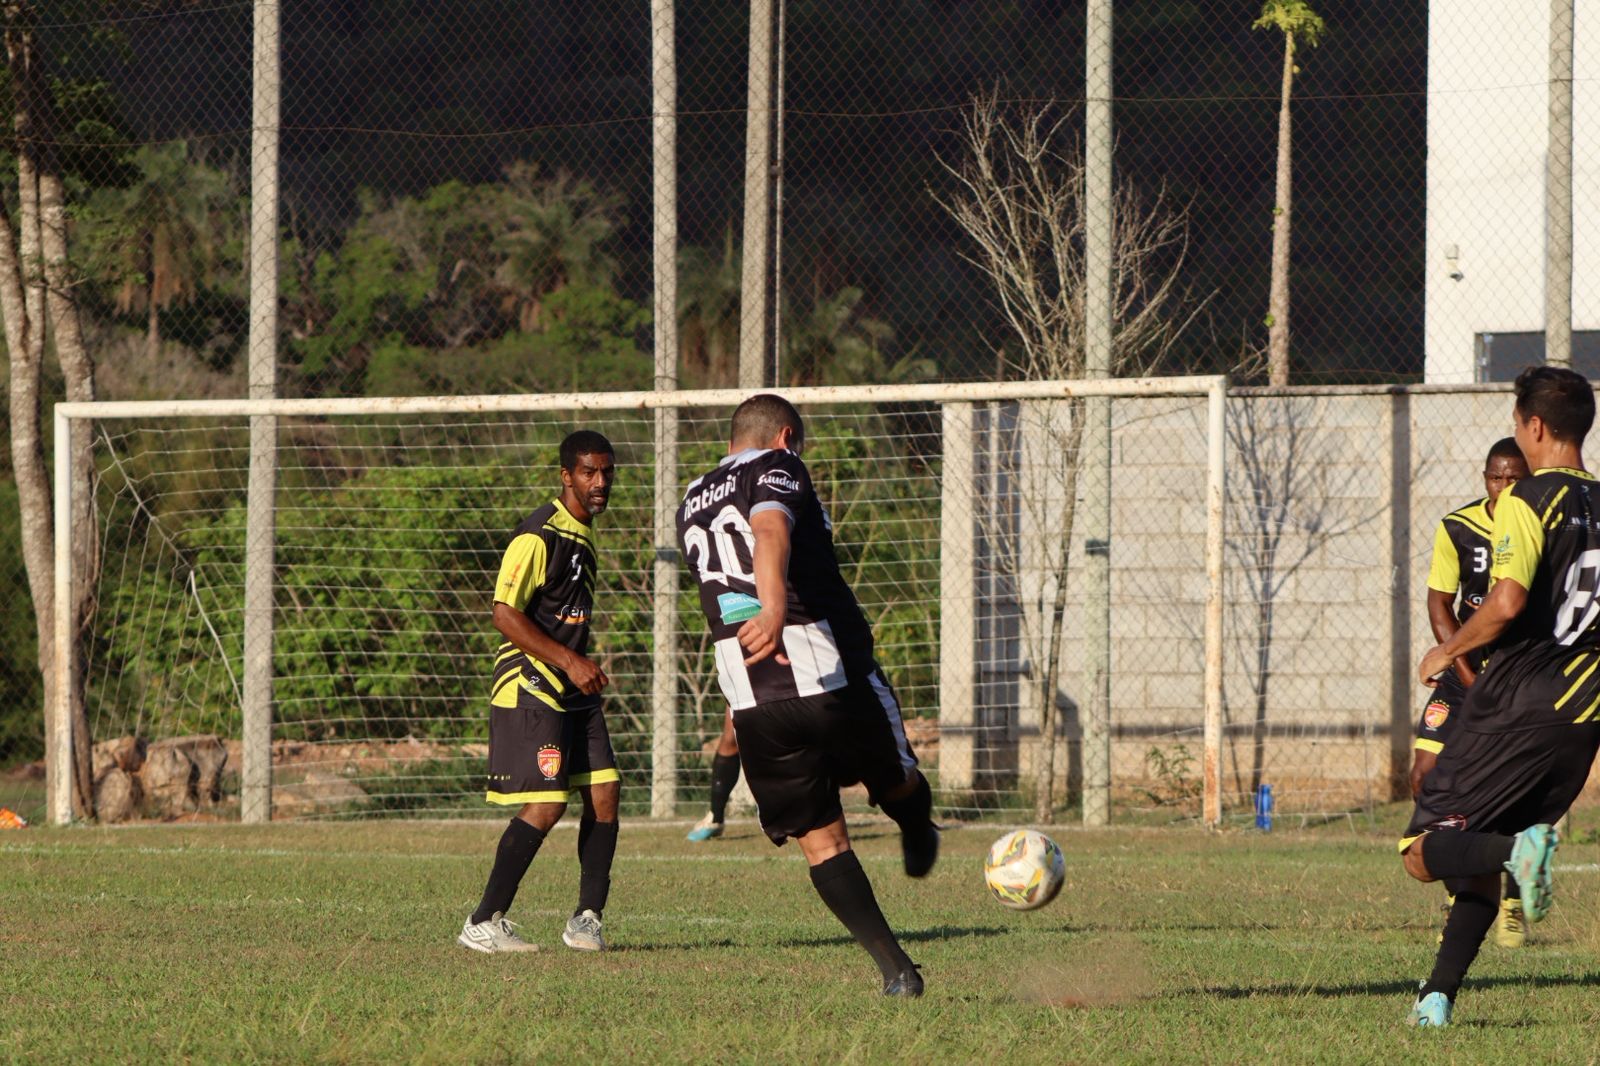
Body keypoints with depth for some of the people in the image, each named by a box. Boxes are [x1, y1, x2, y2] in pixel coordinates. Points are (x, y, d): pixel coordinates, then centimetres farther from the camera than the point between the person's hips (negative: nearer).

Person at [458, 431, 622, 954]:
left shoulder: (583, 537, 16)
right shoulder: (539, 537, -14)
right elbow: (505, 613, -20)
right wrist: (569, 661, -22)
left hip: (574, 692, 9)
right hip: (531, 689, -9)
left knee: (604, 794, 1)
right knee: (546, 806, -13)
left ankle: (587, 920, 8)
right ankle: (484, 924, -7)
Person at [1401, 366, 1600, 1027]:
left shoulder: (1528, 501, -11)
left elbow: (1507, 603, -23)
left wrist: (1447, 652, -7)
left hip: (1516, 708, -7)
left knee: (1424, 855, -2)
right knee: (1479, 863, 20)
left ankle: (1518, 849, -30)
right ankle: (1438, 998, 14)